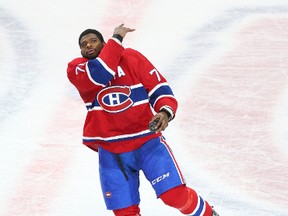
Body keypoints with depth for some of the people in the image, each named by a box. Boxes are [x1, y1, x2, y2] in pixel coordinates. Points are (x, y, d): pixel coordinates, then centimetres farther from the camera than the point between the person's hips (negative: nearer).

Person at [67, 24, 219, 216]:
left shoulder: (131, 57, -2)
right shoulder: (76, 69, -2)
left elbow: (159, 88, -3)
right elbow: (98, 75, -23)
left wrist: (165, 112, -24)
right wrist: (117, 39, -15)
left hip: (147, 140, -1)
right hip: (110, 150, 1)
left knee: (175, 195, -12)